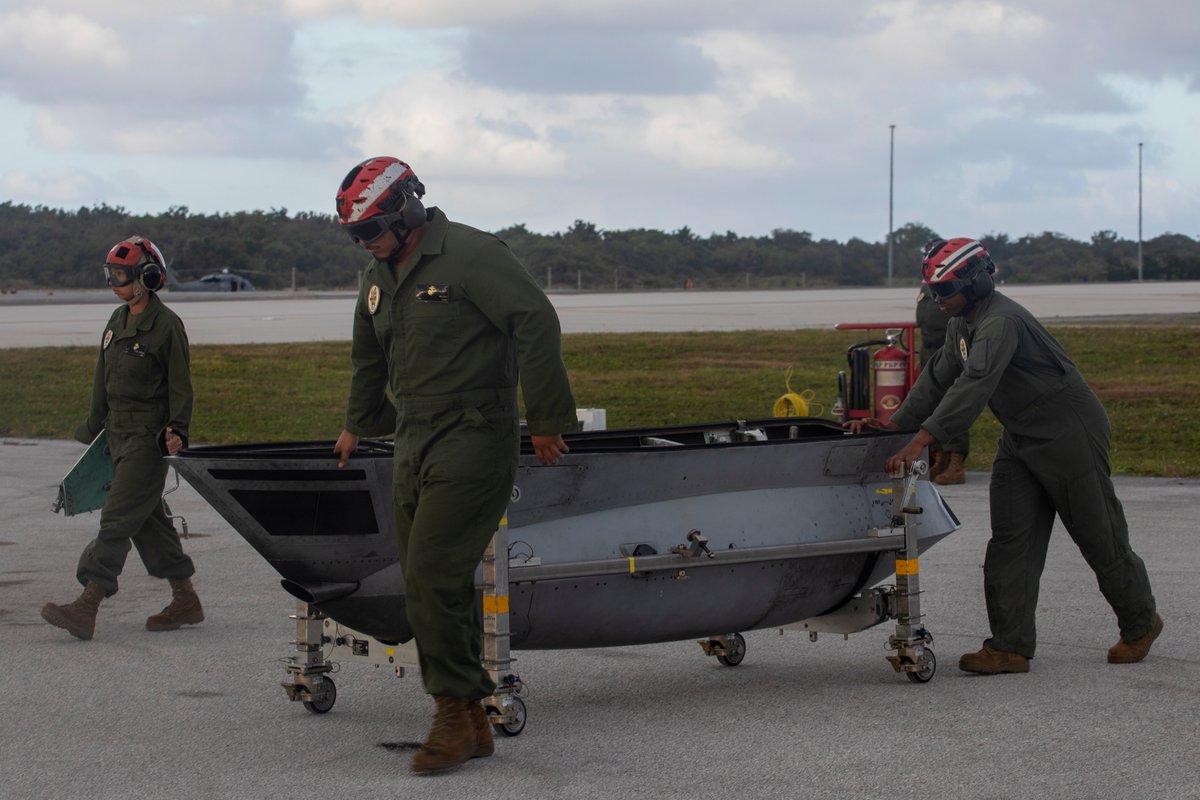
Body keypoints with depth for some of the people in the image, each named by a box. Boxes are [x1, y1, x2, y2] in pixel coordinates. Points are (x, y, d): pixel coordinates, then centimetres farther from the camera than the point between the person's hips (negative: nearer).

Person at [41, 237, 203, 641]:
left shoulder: (166, 325, -11)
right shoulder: (118, 321, 12)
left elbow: (181, 385, -10)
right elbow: (104, 380, 19)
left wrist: (177, 429, -19)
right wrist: (94, 426, 21)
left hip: (150, 437, -9)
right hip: (119, 433, 9)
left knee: (118, 519, -12)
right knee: (148, 519, 13)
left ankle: (87, 607, -17)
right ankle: (185, 601, 22)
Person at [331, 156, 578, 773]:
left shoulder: (470, 255, -10)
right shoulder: (379, 278, 16)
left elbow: (537, 323, -16)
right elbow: (370, 362, 34)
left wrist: (546, 421, -15)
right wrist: (358, 425, 48)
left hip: (471, 444, -8)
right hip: (414, 446, 8)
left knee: (431, 579, -15)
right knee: (427, 588, 5)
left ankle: (456, 711, -5)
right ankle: (469, 726, 10)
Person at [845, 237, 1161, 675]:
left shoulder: (1001, 322, -27)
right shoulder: (961, 324, 6)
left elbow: (973, 385, -37)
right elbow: (937, 379, 9)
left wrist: (921, 440, -44)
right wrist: (895, 423, -5)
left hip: (1071, 431, -10)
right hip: (1020, 437, 10)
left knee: (1099, 535, 3)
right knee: (1011, 539, 0)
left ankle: (1141, 624, 23)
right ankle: (1010, 646, -1)